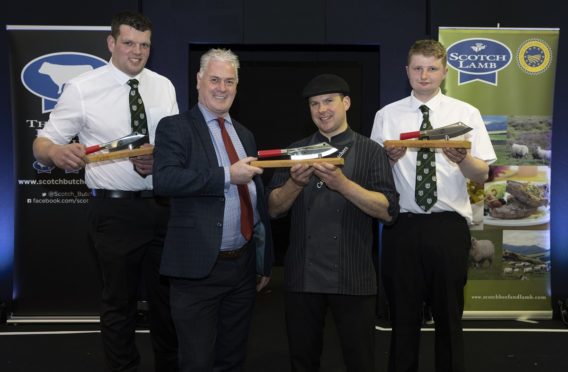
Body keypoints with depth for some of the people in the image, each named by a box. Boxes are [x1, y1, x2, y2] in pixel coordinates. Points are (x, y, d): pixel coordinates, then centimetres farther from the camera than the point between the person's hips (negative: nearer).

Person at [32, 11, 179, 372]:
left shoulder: (164, 87, 5)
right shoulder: (81, 89, -7)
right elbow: (41, 145, -6)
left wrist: (159, 160, -14)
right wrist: (56, 151, -30)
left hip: (163, 204, 4)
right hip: (115, 209, -4)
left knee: (166, 294, 16)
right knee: (120, 300, 10)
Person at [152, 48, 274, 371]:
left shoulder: (245, 134, 15)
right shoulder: (175, 127, -4)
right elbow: (164, 179, -22)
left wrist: (265, 260, 17)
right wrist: (228, 175, -23)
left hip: (244, 264, 6)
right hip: (199, 267, -6)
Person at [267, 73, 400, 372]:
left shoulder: (371, 152, 1)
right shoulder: (295, 152, 9)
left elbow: (388, 211, -8)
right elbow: (274, 210, 4)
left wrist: (343, 184, -21)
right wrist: (296, 183, -15)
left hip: (352, 277, -2)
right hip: (302, 275, 2)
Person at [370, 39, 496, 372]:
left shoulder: (466, 113, 3)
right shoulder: (387, 115, 6)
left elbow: (482, 175, -1)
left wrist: (461, 158, -21)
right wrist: (390, 157, -15)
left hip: (449, 227, 0)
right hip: (401, 227, 1)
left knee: (449, 316, 12)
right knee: (403, 317, 12)